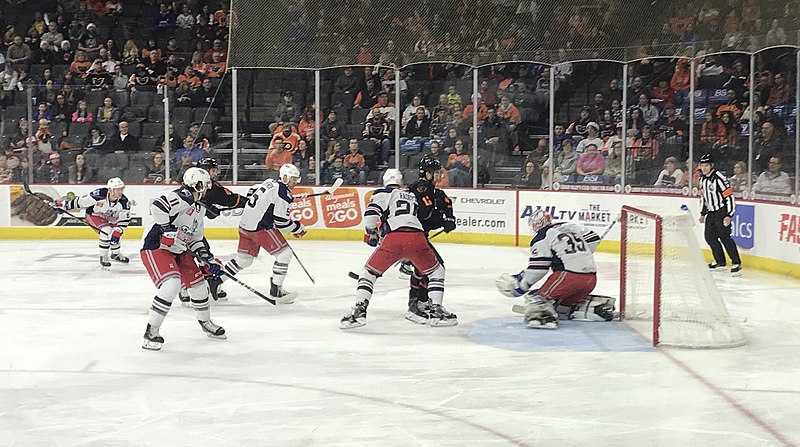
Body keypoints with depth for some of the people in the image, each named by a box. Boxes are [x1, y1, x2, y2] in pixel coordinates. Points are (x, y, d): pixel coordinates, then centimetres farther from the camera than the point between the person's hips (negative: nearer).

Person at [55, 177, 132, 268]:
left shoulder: (124, 201, -24)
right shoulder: (99, 194, -35)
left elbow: (124, 220, -17)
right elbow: (81, 201, -25)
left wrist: (117, 232, -29)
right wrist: (62, 205, -17)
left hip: (110, 218, 5)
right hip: (93, 215, -5)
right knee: (107, 231, -25)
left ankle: (115, 254, 37)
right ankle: (103, 257, -10)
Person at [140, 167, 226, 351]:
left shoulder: (199, 207, 14)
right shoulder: (182, 197, -18)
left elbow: (196, 238, 19)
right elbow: (157, 207, -34)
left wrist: (208, 258, 8)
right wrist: (169, 230, -29)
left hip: (179, 252, 10)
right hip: (156, 248, -10)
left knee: (198, 284, 13)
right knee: (171, 285, -26)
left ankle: (206, 323, 36)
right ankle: (151, 332, -18)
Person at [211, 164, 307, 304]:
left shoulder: (269, 182, 12)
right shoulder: (283, 193, -16)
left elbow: (251, 192, 26)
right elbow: (281, 222, -17)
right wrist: (298, 228, -3)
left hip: (245, 224, 9)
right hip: (260, 227, -9)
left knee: (244, 258, 19)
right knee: (284, 253, -5)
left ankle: (215, 281, 21)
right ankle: (276, 290, -3)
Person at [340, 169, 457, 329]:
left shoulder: (383, 194, 18)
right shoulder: (412, 197, 33)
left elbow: (370, 214, 3)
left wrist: (371, 234, 19)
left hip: (393, 239, -2)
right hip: (417, 237, 2)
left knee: (369, 272, 15)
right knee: (436, 272, 23)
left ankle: (359, 311, 3)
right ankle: (436, 311, 14)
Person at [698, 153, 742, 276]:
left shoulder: (719, 178, -18)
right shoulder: (702, 179, 8)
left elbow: (729, 196, -19)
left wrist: (729, 215, -21)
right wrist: (703, 213, 20)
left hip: (722, 211, -9)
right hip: (711, 212, 9)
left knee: (724, 237, -15)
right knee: (710, 236, 10)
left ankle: (736, 264, -11)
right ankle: (720, 262, 24)